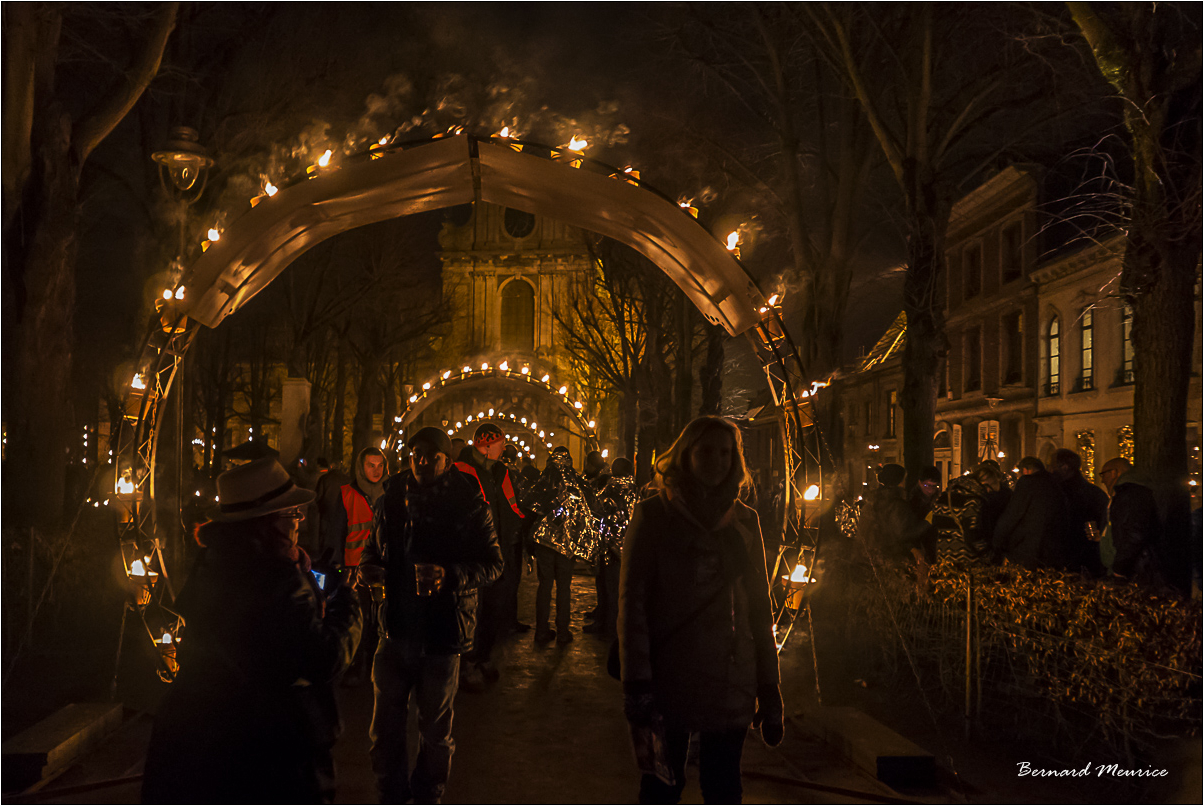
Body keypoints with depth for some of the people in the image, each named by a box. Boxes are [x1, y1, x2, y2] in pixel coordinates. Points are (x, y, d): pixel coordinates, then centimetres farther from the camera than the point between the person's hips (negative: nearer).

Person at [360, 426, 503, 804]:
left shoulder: (469, 504, -8)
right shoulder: (393, 497, 4)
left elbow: (493, 563, -8)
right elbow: (375, 546, 17)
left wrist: (449, 575, -24)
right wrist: (368, 567, -6)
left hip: (442, 634, -3)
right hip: (396, 628, 3)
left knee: (435, 733, 12)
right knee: (385, 728, 11)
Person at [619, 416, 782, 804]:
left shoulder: (744, 520, 10)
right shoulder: (654, 515, -1)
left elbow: (760, 608, 11)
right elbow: (632, 601, -6)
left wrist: (769, 689, 7)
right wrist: (636, 685, -13)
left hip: (732, 685, 3)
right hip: (668, 681, -3)